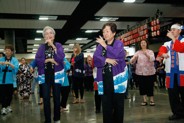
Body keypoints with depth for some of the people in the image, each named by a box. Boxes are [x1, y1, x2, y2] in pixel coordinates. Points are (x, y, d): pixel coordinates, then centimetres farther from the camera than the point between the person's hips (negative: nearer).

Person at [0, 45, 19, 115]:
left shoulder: (15, 60, 4)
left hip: (11, 80, 1)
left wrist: (9, 64, -28)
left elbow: (16, 68, -13)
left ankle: (8, 106, 26)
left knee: (9, 95, 9)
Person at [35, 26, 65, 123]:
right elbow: (37, 60, -3)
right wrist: (48, 60, -14)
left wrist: (53, 46, -17)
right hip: (45, 75, 1)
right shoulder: (41, 47, 7)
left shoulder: (58, 45, 3)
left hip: (56, 74, -1)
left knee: (57, 97, 7)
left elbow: (61, 58, -14)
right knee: (46, 98, 1)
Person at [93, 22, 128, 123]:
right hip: (105, 79, 3)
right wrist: (106, 60, -15)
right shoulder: (100, 45, 14)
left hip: (117, 77, -3)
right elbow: (95, 58, 0)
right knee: (106, 104, 4)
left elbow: (117, 54, -18)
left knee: (118, 103, 4)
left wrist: (105, 45, -10)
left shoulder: (119, 43, 4)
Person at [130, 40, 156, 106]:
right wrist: (134, 58, -24)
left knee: (150, 86, 0)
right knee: (142, 86, 3)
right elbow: (132, 62, -1)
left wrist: (146, 54, -32)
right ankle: (144, 100, 13)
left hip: (149, 72, -2)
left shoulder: (150, 51, 4)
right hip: (140, 72, 2)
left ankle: (151, 100, 12)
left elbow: (152, 59, -15)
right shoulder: (138, 52, 7)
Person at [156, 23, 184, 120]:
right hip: (171, 72, 4)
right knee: (172, 94, 5)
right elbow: (161, 51, -1)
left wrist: (173, 38, -13)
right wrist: (162, 54, -25)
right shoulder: (167, 44, 17)